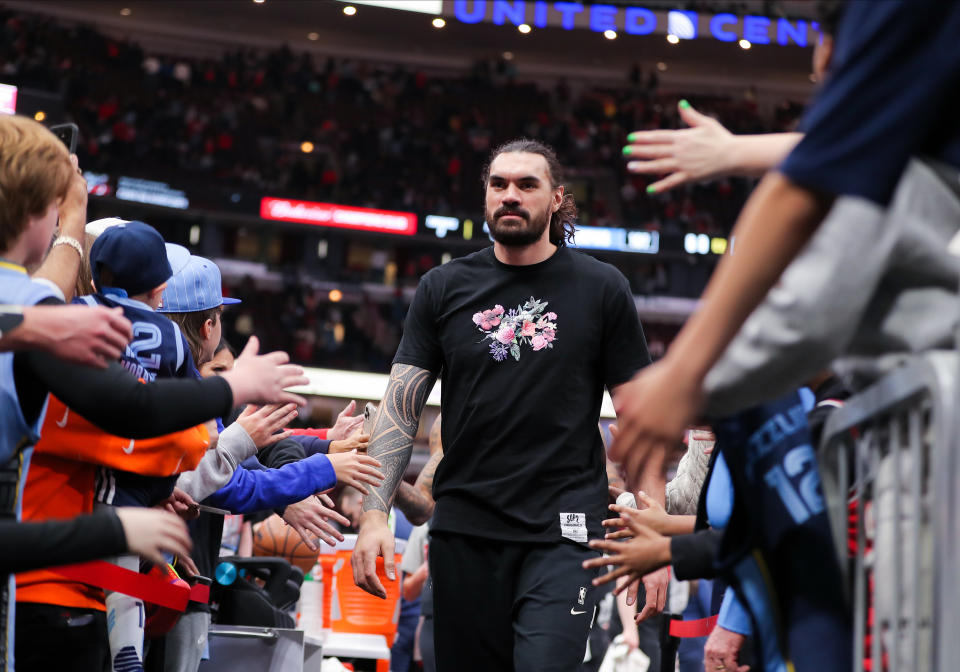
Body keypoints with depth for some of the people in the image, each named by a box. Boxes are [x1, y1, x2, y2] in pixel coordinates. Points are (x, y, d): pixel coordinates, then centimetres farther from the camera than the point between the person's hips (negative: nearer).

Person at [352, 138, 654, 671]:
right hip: (464, 532, 3)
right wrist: (373, 515, -5)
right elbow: (400, 409, 7)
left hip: (561, 532, -3)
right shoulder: (444, 288, 9)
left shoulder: (600, 289, 4)